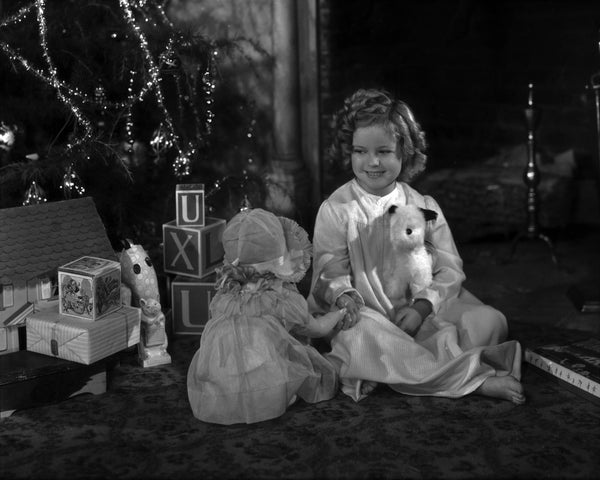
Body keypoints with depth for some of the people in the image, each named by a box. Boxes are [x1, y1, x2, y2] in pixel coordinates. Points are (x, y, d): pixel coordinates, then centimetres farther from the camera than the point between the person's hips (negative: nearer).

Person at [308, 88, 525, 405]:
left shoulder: (424, 207, 8)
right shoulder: (335, 210, 3)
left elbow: (449, 270, 4)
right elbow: (331, 271, -2)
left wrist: (421, 307, -15)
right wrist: (344, 296, -26)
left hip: (420, 317, 2)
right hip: (367, 317, -2)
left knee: (489, 320, -19)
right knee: (363, 333, -38)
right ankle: (474, 375, -36)